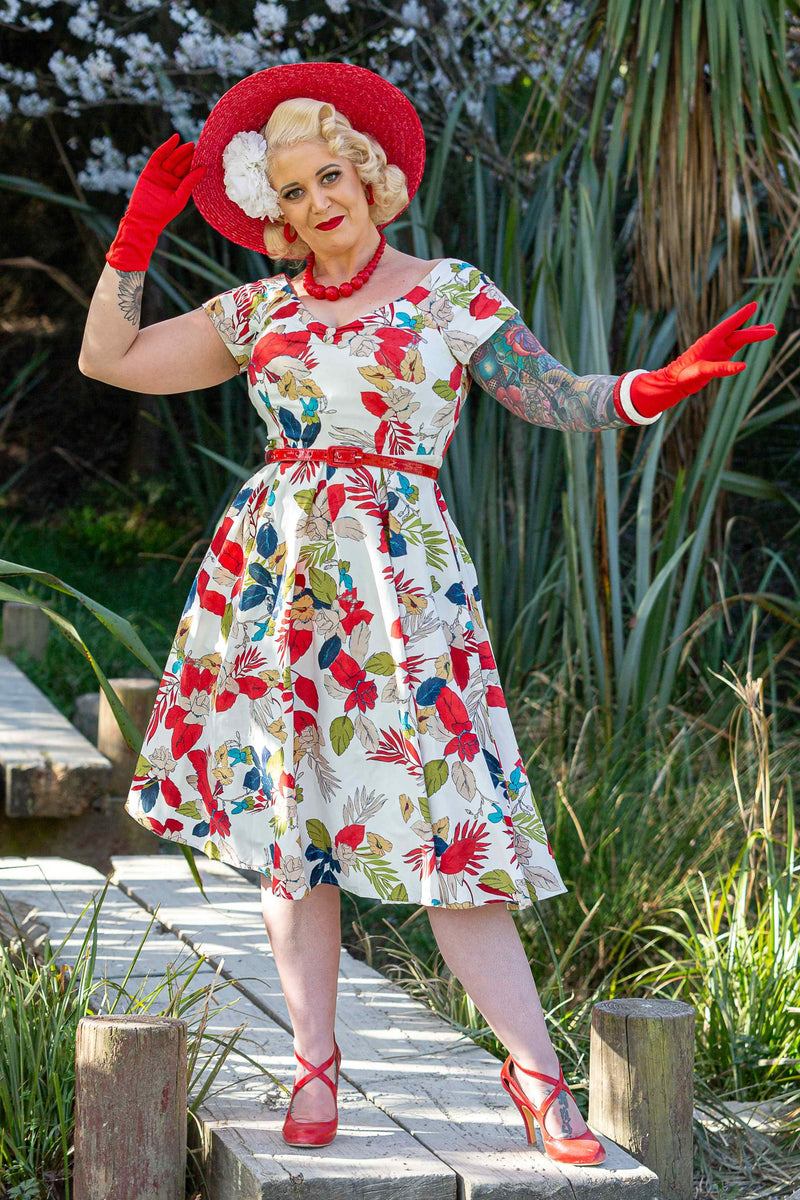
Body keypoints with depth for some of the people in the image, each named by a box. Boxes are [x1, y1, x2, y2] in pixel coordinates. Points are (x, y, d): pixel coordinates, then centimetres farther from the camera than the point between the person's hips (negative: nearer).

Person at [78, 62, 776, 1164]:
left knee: (440, 817, -9)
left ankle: (538, 1074, -2)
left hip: (399, 574, -3)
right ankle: (316, 1065, 14)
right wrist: (138, 231, 12)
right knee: (287, 820, 3)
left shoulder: (450, 292, 6)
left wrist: (659, 387, -18)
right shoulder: (259, 312, 13)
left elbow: (558, 398, -1)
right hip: (277, 573, 3)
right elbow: (108, 358, 17)